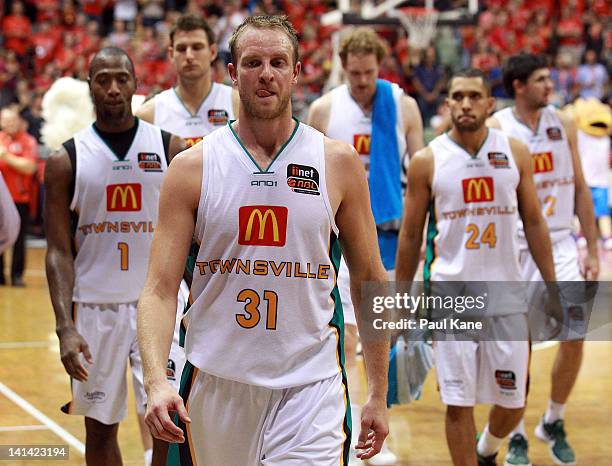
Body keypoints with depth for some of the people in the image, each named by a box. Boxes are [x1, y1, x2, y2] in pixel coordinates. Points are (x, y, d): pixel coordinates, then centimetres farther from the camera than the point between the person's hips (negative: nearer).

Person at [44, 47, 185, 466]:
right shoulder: (67, 160, -1)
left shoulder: (171, 148, 0)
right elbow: (59, 252, -4)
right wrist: (66, 327, -15)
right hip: (95, 307, 1)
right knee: (100, 428, 10)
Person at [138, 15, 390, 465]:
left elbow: (370, 281, 8)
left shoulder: (338, 162, 2)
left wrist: (379, 394, 6)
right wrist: (156, 382, -21)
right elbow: (160, 289, -5)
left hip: (309, 383, -1)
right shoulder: (192, 168, 0)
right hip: (216, 383, 1)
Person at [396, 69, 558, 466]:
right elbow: (411, 236, 4)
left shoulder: (515, 153, 2)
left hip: (507, 295, 2)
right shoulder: (427, 161, -3)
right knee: (459, 403, -2)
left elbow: (534, 224, 8)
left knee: (513, 402, 8)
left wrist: (552, 287, 5)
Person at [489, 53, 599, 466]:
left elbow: (580, 189, 10)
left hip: (560, 243, 3)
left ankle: (554, 423, 18)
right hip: (515, 247, -3)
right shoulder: (495, 130, -6)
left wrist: (593, 250, 7)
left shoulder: (563, 125, 5)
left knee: (575, 335, -5)